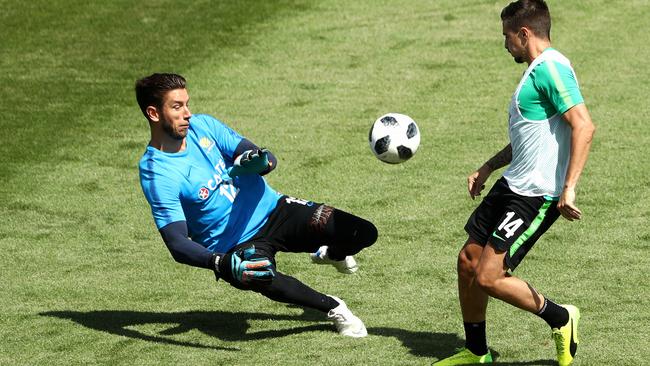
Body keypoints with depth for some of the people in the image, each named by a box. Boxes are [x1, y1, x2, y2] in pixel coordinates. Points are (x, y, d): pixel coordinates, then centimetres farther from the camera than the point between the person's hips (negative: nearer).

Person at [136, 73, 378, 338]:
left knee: (364, 233, -8)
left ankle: (330, 254, 31)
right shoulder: (156, 174, -19)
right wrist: (222, 264, -44)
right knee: (265, 281, -41)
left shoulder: (202, 125, -2)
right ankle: (334, 309, -14)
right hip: (236, 246, -5)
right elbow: (176, 243, -25)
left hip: (273, 209, 5)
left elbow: (267, 159, -3)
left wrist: (261, 163, -30)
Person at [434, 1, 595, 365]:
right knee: (468, 261, 13)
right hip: (513, 185, 11)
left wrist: (569, 188, -32)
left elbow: (584, 126, -27)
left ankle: (561, 319, 8)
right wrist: (489, 167, 32)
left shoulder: (551, 68, -17)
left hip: (537, 195, -11)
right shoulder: (537, 70, 17)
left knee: (488, 277, -13)